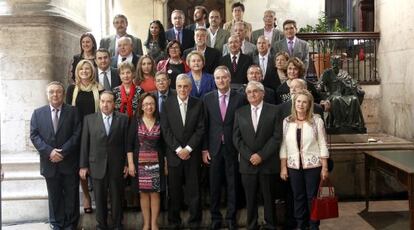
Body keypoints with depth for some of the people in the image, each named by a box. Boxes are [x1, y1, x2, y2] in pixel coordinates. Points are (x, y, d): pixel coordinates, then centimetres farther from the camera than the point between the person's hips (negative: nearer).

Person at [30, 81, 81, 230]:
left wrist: (62, 152, -15)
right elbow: (34, 135, 0)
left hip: (69, 162, -1)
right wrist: (49, 151, -14)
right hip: (49, 162, 1)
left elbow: (77, 134, -6)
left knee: (71, 196, 7)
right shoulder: (38, 113, 7)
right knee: (54, 196, 12)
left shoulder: (73, 111, 1)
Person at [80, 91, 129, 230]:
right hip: (97, 165, 1)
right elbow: (84, 144, 3)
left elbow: (126, 142, 0)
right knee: (99, 198, 9)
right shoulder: (89, 119, 3)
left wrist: (127, 163, -2)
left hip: (117, 166, 0)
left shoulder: (123, 119, 1)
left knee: (117, 197, 8)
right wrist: (83, 165, 0)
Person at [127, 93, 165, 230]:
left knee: (155, 193, 3)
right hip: (140, 162, 0)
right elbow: (130, 143, -2)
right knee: (143, 193, 6)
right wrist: (130, 163, -8)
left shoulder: (160, 121, 1)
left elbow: (164, 143, 5)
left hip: (156, 162, 0)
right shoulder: (136, 121, -2)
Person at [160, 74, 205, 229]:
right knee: (174, 190, 6)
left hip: (192, 154, 0)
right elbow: (165, 130, -2)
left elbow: (200, 129, -2)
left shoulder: (198, 104, 2)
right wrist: (178, 149, -10)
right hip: (174, 153, 0)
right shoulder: (168, 104, 2)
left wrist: (188, 148, -10)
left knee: (193, 190, 4)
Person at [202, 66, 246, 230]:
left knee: (232, 186, 7)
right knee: (214, 186, 8)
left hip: (232, 148, -1)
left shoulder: (240, 98, -2)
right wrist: (204, 149, -1)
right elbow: (205, 125, 3)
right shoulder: (208, 98, 3)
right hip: (214, 148, 1)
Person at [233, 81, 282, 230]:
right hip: (247, 163, 2)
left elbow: (276, 137, -5)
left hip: (268, 163, -2)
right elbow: (236, 137, 4)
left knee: (269, 198, 6)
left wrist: (261, 155, -12)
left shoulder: (273, 111, 1)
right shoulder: (240, 112, 9)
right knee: (250, 199, 7)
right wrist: (249, 156, -8)